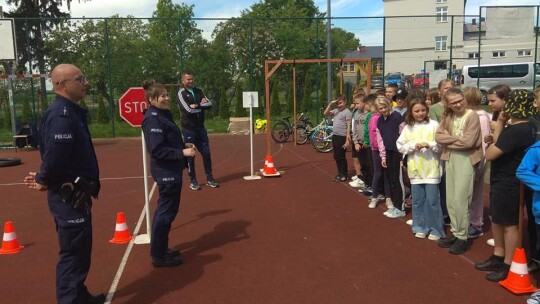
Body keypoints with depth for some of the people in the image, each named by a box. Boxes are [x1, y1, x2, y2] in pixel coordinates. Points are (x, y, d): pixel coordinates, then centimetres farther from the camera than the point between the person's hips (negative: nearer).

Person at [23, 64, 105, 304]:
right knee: (73, 253, 0)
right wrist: (45, 181, -11)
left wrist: (44, 178, 1)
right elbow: (54, 155, -28)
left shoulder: (71, 111, 10)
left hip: (75, 194, 10)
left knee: (79, 250, 23)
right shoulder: (62, 114, -21)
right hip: (69, 196, -10)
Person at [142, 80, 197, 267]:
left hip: (170, 170, 10)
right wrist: (182, 152, -23)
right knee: (166, 212, -1)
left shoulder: (163, 115, 10)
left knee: (165, 210, 18)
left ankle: (160, 249, 32)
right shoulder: (153, 119, -19)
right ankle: (158, 255, 12)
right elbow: (157, 150, -25)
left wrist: (183, 145, 8)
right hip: (166, 171, -10)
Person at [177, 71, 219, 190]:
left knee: (206, 153, 8)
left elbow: (209, 104, -3)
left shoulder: (198, 91, 9)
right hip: (188, 129, -5)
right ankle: (192, 181, 13)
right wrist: (202, 106, -7)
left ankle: (209, 178, 18)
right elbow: (188, 110, -21)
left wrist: (196, 105, -15)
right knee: (190, 155, 3)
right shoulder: (181, 93, -8)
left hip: (200, 127, 5)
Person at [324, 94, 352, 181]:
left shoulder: (347, 112, -11)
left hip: (342, 137, -7)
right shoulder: (336, 110, 9)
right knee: (336, 157, 14)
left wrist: (347, 140, -18)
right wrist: (330, 104, -5)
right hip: (335, 136, 7)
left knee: (341, 157, 1)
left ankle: (344, 175, 13)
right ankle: (340, 173, 26)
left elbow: (348, 127, -14)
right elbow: (325, 114, 4)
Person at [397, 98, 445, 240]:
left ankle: (435, 229, 15)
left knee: (432, 200, 0)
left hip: (431, 169, -3)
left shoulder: (434, 125, -4)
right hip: (415, 169, 3)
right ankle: (421, 227, 25)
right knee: (417, 200, 11)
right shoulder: (408, 127, 5)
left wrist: (429, 145, -22)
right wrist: (413, 145, -12)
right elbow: (400, 146, 3)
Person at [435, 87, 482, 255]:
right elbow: (438, 136, -2)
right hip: (450, 159, 7)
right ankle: (455, 233, 23)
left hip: (466, 159, -6)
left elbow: (468, 142, -18)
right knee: (450, 200, 11)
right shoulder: (448, 116, 8)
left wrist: (448, 140, -5)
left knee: (460, 200, -6)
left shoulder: (472, 116, -10)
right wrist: (456, 138, -14)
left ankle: (462, 238, 7)